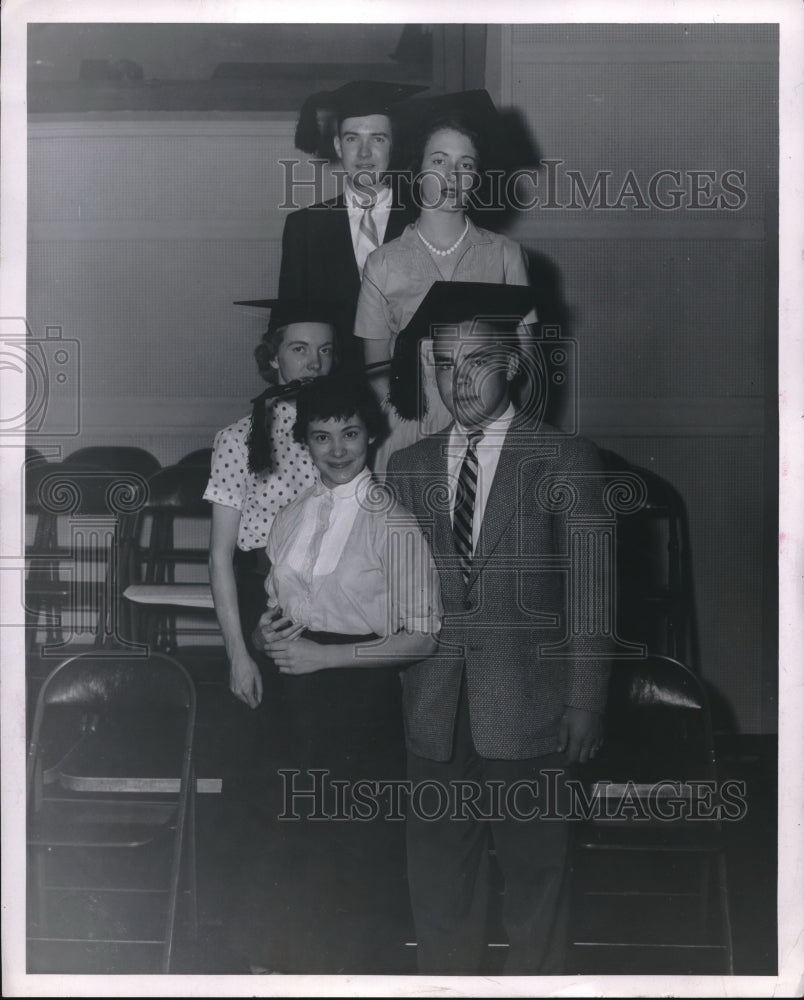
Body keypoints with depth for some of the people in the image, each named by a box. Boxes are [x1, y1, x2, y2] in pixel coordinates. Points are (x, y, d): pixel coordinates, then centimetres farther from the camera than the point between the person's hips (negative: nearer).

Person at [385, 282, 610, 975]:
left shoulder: (565, 460, -1)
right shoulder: (408, 467, 10)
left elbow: (590, 597, -1)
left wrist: (585, 707, -4)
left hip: (526, 709, -3)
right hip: (434, 711, 3)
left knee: (534, 868, 7)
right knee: (439, 878, 9)